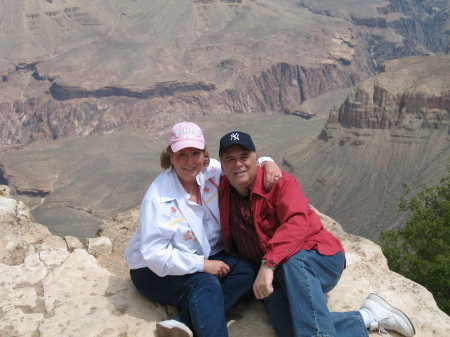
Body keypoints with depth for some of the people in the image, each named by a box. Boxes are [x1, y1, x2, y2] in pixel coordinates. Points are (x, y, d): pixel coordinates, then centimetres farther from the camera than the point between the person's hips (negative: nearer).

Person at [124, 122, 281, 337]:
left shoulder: (211, 171, -6)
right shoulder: (158, 198, -21)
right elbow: (154, 253, -23)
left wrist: (267, 162, -13)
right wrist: (202, 264, -26)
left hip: (207, 257, 6)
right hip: (157, 270, -6)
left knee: (246, 270, -21)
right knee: (206, 284, -33)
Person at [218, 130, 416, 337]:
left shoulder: (280, 182, -9)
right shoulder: (224, 189, 6)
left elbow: (297, 223, -25)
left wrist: (269, 264, -36)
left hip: (319, 260, -3)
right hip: (275, 276, 4)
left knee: (291, 261, -42)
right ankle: (366, 318, -17)